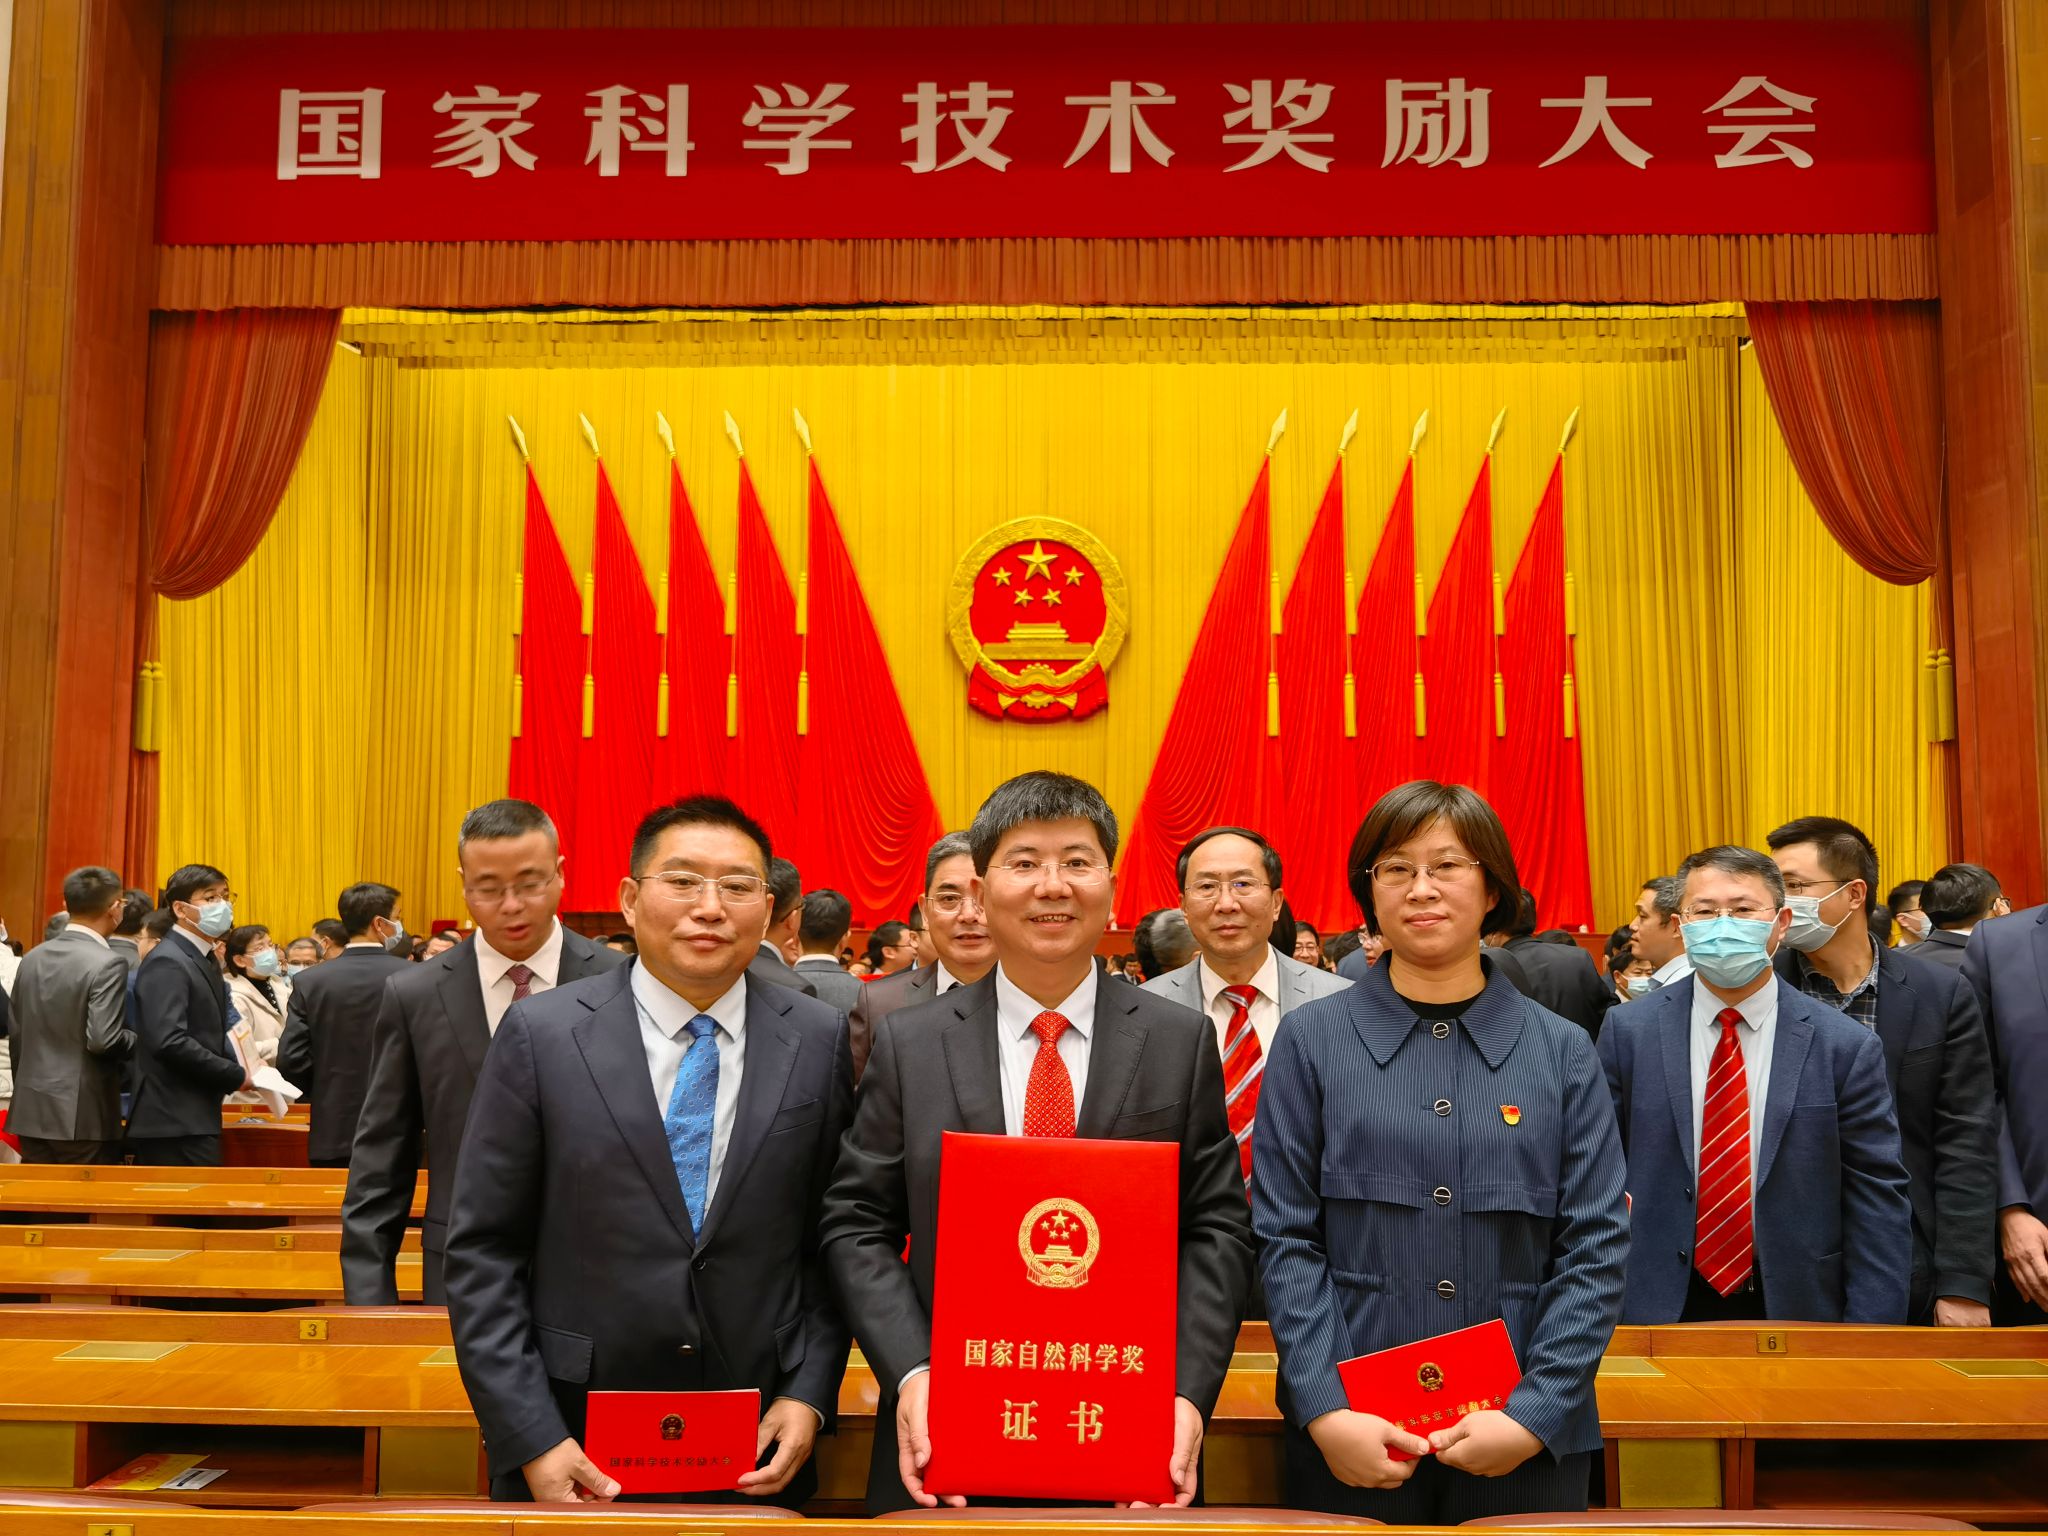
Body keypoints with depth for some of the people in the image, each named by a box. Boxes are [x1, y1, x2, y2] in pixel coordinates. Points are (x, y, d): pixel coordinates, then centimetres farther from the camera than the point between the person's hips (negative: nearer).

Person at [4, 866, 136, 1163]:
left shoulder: (32, 958, 8)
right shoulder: (108, 964, -14)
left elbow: (15, 1032, 13)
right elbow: (103, 1039, -21)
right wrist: (140, 1041, -2)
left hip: (30, 1113, 7)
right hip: (83, 1117, -7)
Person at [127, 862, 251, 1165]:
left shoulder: (207, 961, 18)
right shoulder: (166, 962, -12)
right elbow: (169, 1040, -23)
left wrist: (239, 1067, 5)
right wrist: (236, 1076, -15)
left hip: (196, 1121, 9)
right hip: (174, 1126, -9)